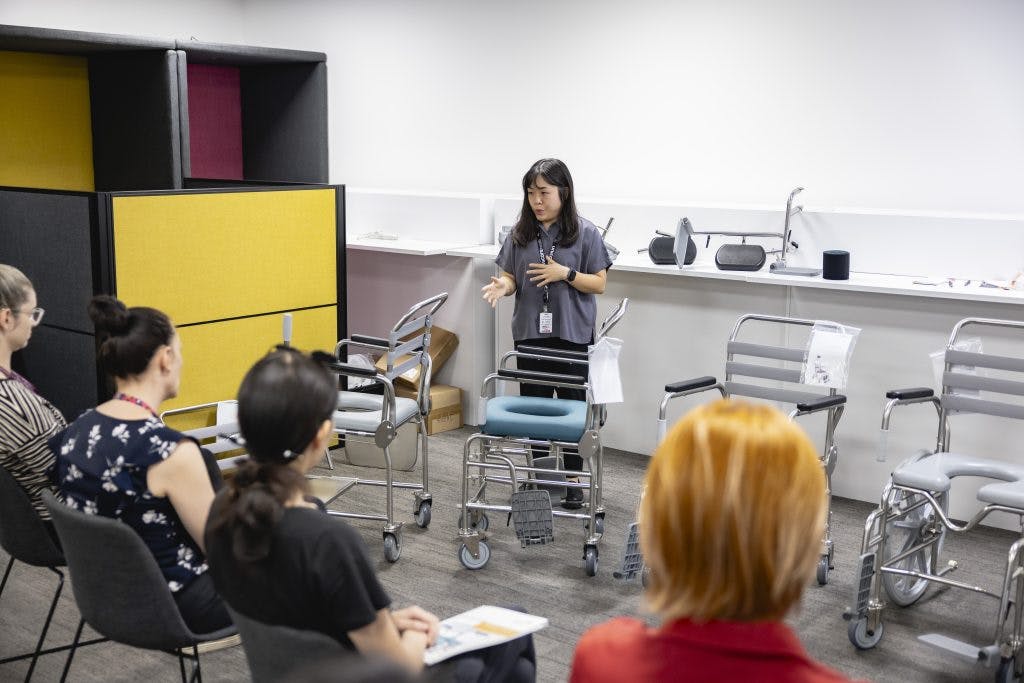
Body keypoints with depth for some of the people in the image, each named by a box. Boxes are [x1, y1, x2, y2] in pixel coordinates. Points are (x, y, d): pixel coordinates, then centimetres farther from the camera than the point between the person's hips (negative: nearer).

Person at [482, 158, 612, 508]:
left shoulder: (585, 233, -5)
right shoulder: (520, 234, 3)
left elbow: (599, 284, -4)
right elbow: (511, 276, 7)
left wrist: (566, 274, -19)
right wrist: (503, 286, -16)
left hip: (573, 335, -3)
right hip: (530, 332, 3)